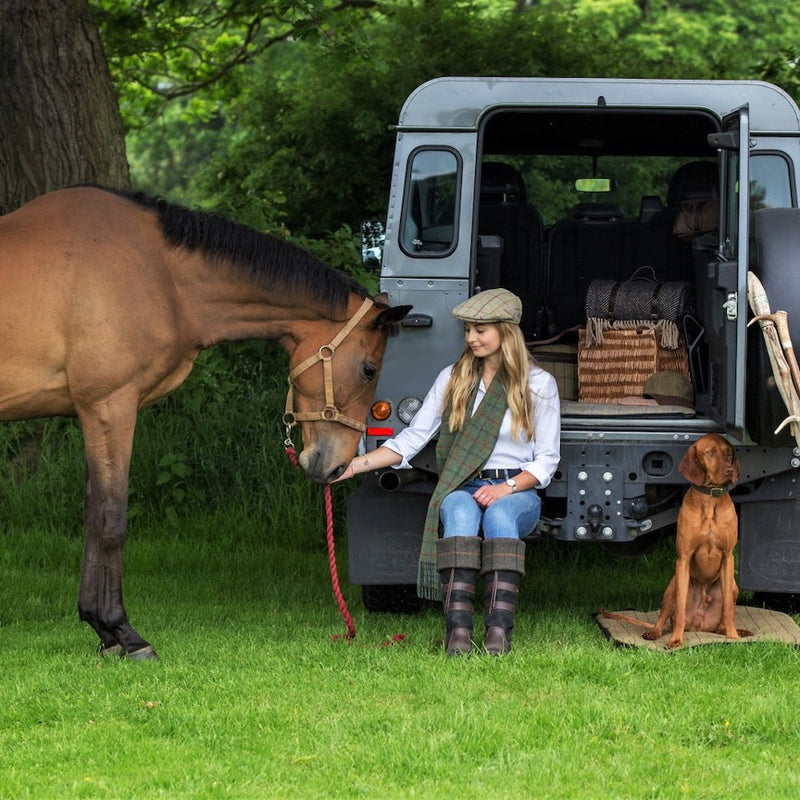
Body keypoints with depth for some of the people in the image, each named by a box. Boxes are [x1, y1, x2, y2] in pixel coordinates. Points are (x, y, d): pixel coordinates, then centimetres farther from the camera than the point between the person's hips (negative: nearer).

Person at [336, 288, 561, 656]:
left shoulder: (539, 383, 6)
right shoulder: (452, 378, 13)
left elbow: (547, 459, 4)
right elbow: (412, 438, 8)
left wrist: (507, 487, -14)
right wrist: (357, 464, -6)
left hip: (517, 493, -1)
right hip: (461, 488, 1)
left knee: (499, 513, -38)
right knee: (460, 511, -37)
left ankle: (499, 631, -51)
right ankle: (458, 630, -49)